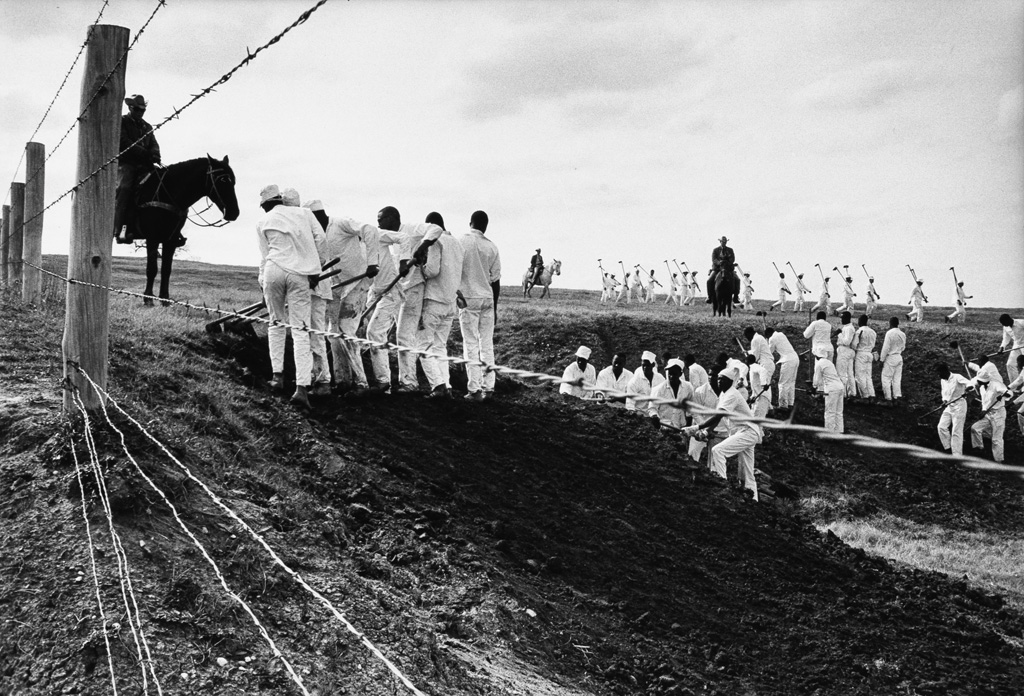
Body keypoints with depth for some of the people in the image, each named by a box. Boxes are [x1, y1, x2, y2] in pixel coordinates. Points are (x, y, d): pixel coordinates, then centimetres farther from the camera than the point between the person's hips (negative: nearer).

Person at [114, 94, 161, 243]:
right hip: (125, 163, -6)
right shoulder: (121, 122, 7)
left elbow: (154, 144, 15)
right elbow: (124, 142, -8)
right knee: (124, 188, -26)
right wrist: (145, 154, -17)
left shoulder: (147, 127, 25)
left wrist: (154, 155, -10)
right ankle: (119, 228, -32)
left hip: (144, 164, 6)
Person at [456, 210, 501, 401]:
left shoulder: (460, 241, -6)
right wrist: (494, 308, 15)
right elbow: (496, 280, 7)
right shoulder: (492, 247, 3)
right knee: (487, 344, 10)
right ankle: (488, 387, 12)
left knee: (471, 344, 0)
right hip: (487, 299, 3)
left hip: (468, 298, -3)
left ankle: (475, 390, -2)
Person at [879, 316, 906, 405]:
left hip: (890, 358, -7)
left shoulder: (889, 333, -17)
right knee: (897, 379, 13)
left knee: (886, 378, 2)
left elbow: (886, 348, -16)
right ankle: (896, 397, 15)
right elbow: (903, 347, 14)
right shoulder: (903, 334, 3)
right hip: (899, 357, 7)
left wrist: (882, 359, -8)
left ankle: (888, 399, 2)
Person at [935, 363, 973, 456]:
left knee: (956, 432, -6)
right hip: (948, 406, 7)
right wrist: (944, 400, -1)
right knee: (942, 426, -4)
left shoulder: (957, 378, -14)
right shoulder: (942, 381, 10)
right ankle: (948, 448, 9)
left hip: (959, 405, -7)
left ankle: (957, 455, -1)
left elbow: (970, 384, -28)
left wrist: (966, 389, -51)